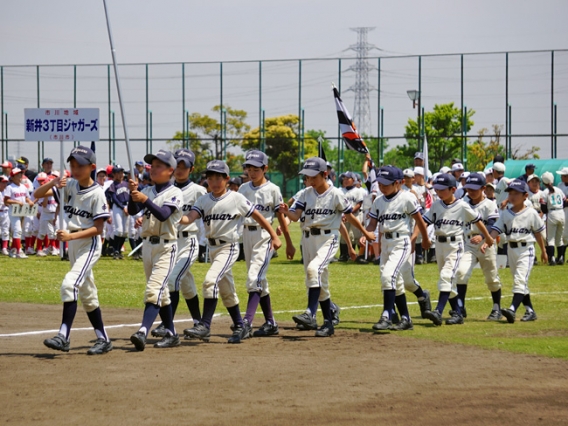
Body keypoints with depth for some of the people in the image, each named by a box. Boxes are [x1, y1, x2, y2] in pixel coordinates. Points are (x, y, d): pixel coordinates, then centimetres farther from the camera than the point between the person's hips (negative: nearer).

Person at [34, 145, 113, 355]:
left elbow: (98, 228, -14)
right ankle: (103, 339, 19)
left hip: (89, 244, -7)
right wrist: (52, 183, -18)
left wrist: (71, 235, -24)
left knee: (70, 284, -24)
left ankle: (63, 337, -28)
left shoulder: (97, 193, -13)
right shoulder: (68, 186, 4)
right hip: (72, 244, 7)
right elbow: (37, 194, 1)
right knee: (87, 294, 11)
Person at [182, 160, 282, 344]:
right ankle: (240, 327, 28)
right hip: (213, 247, 6)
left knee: (211, 280, -23)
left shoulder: (236, 199, -7)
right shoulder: (203, 200, 4)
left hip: (229, 247, -6)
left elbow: (258, 216, -1)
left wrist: (274, 236, 1)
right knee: (226, 290, 14)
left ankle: (205, 326, -24)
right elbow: (189, 218, -11)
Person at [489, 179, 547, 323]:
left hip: (526, 249, -6)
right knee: (519, 282, 11)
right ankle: (530, 311, 20)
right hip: (512, 250, 6)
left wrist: (543, 251, 13)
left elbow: (538, 232, 5)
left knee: (520, 280, -17)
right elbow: (496, 230, -3)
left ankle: (512, 310, -30)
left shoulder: (531, 213, -4)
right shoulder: (505, 214, 5)